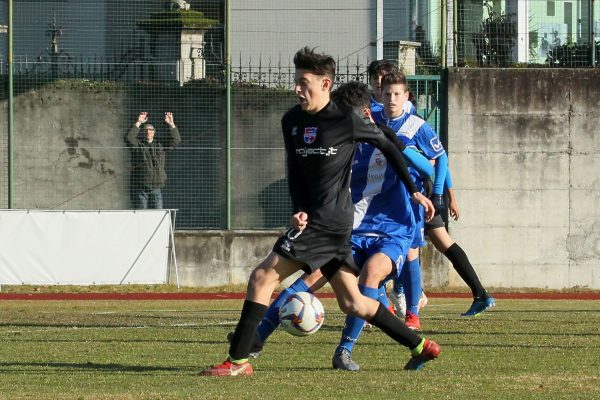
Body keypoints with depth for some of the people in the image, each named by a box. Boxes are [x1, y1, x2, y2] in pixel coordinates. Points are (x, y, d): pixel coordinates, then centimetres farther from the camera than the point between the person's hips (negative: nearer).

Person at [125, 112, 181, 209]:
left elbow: (175, 140, 4)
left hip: (156, 189, 3)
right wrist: (138, 123, -22)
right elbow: (129, 138, -16)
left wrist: (171, 124, -9)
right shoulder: (137, 144, 3)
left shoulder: (160, 144, 12)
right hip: (140, 189, -3)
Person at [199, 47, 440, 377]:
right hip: (313, 219, 8)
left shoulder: (346, 120, -9)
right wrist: (300, 211, -4)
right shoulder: (292, 121, 10)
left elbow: (389, 146, 3)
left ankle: (238, 361, -11)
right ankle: (420, 347, 21)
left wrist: (413, 191, 9)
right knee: (353, 303, 12)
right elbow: (295, 171, 13)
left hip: (329, 222, -8)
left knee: (262, 277, -12)